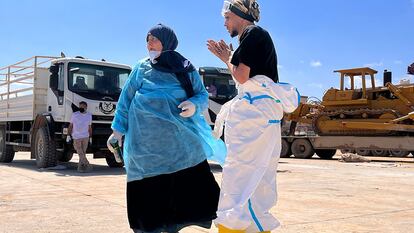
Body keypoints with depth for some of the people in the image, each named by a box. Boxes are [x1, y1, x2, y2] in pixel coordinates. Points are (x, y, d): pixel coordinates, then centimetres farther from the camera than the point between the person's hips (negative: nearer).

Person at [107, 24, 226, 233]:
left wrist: (194, 105, -15)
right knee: (148, 188, 0)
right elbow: (126, 98, 14)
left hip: (178, 136, 0)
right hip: (145, 138, 1)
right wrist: (118, 129, 9)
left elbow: (202, 95, 8)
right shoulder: (141, 67, 14)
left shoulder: (185, 68, 10)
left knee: (191, 182, -8)